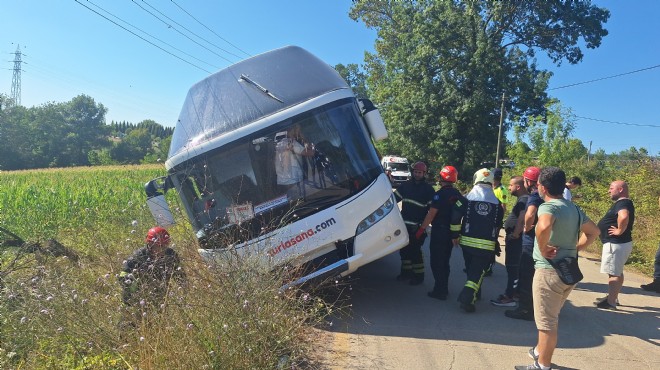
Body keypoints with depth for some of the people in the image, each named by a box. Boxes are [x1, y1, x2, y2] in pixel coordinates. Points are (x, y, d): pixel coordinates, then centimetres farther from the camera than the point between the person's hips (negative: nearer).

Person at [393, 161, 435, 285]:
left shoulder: (428, 189, -3)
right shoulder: (406, 185, 8)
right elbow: (395, 197, 14)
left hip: (417, 226, -5)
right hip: (404, 224, 5)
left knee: (415, 250, -4)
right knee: (404, 249, 12)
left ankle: (418, 275, 9)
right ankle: (406, 271, 27)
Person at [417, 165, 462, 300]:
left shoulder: (440, 194, -16)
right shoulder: (457, 194, 6)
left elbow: (431, 214, -18)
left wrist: (421, 229, -13)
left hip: (439, 231, -7)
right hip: (452, 232, 7)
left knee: (437, 262, 1)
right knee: (445, 261, 18)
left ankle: (440, 291, 2)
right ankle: (444, 288, 27)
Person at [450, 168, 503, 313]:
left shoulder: (467, 198, -3)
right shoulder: (497, 202, 4)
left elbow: (455, 217, -10)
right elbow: (498, 225, 13)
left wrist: (455, 235, 0)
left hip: (467, 241, 1)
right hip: (487, 244, -1)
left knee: (471, 269, 19)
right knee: (478, 271, 1)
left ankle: (474, 293, 34)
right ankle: (467, 298, -15)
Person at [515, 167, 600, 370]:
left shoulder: (548, 207, -18)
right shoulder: (573, 208, 9)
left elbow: (543, 226, -41)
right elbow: (594, 231, 19)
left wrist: (543, 249, -24)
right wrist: (574, 249, 10)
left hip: (549, 270, -8)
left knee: (546, 321, 5)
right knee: (551, 317, 24)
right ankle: (540, 351, 41)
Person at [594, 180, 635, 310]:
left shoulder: (623, 203, -19)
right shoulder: (621, 203, 14)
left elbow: (624, 217, -41)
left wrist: (620, 231, -27)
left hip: (616, 244, -11)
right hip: (617, 243, 11)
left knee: (614, 273, -7)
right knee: (617, 272, 18)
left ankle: (610, 302, -3)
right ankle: (612, 297, 30)